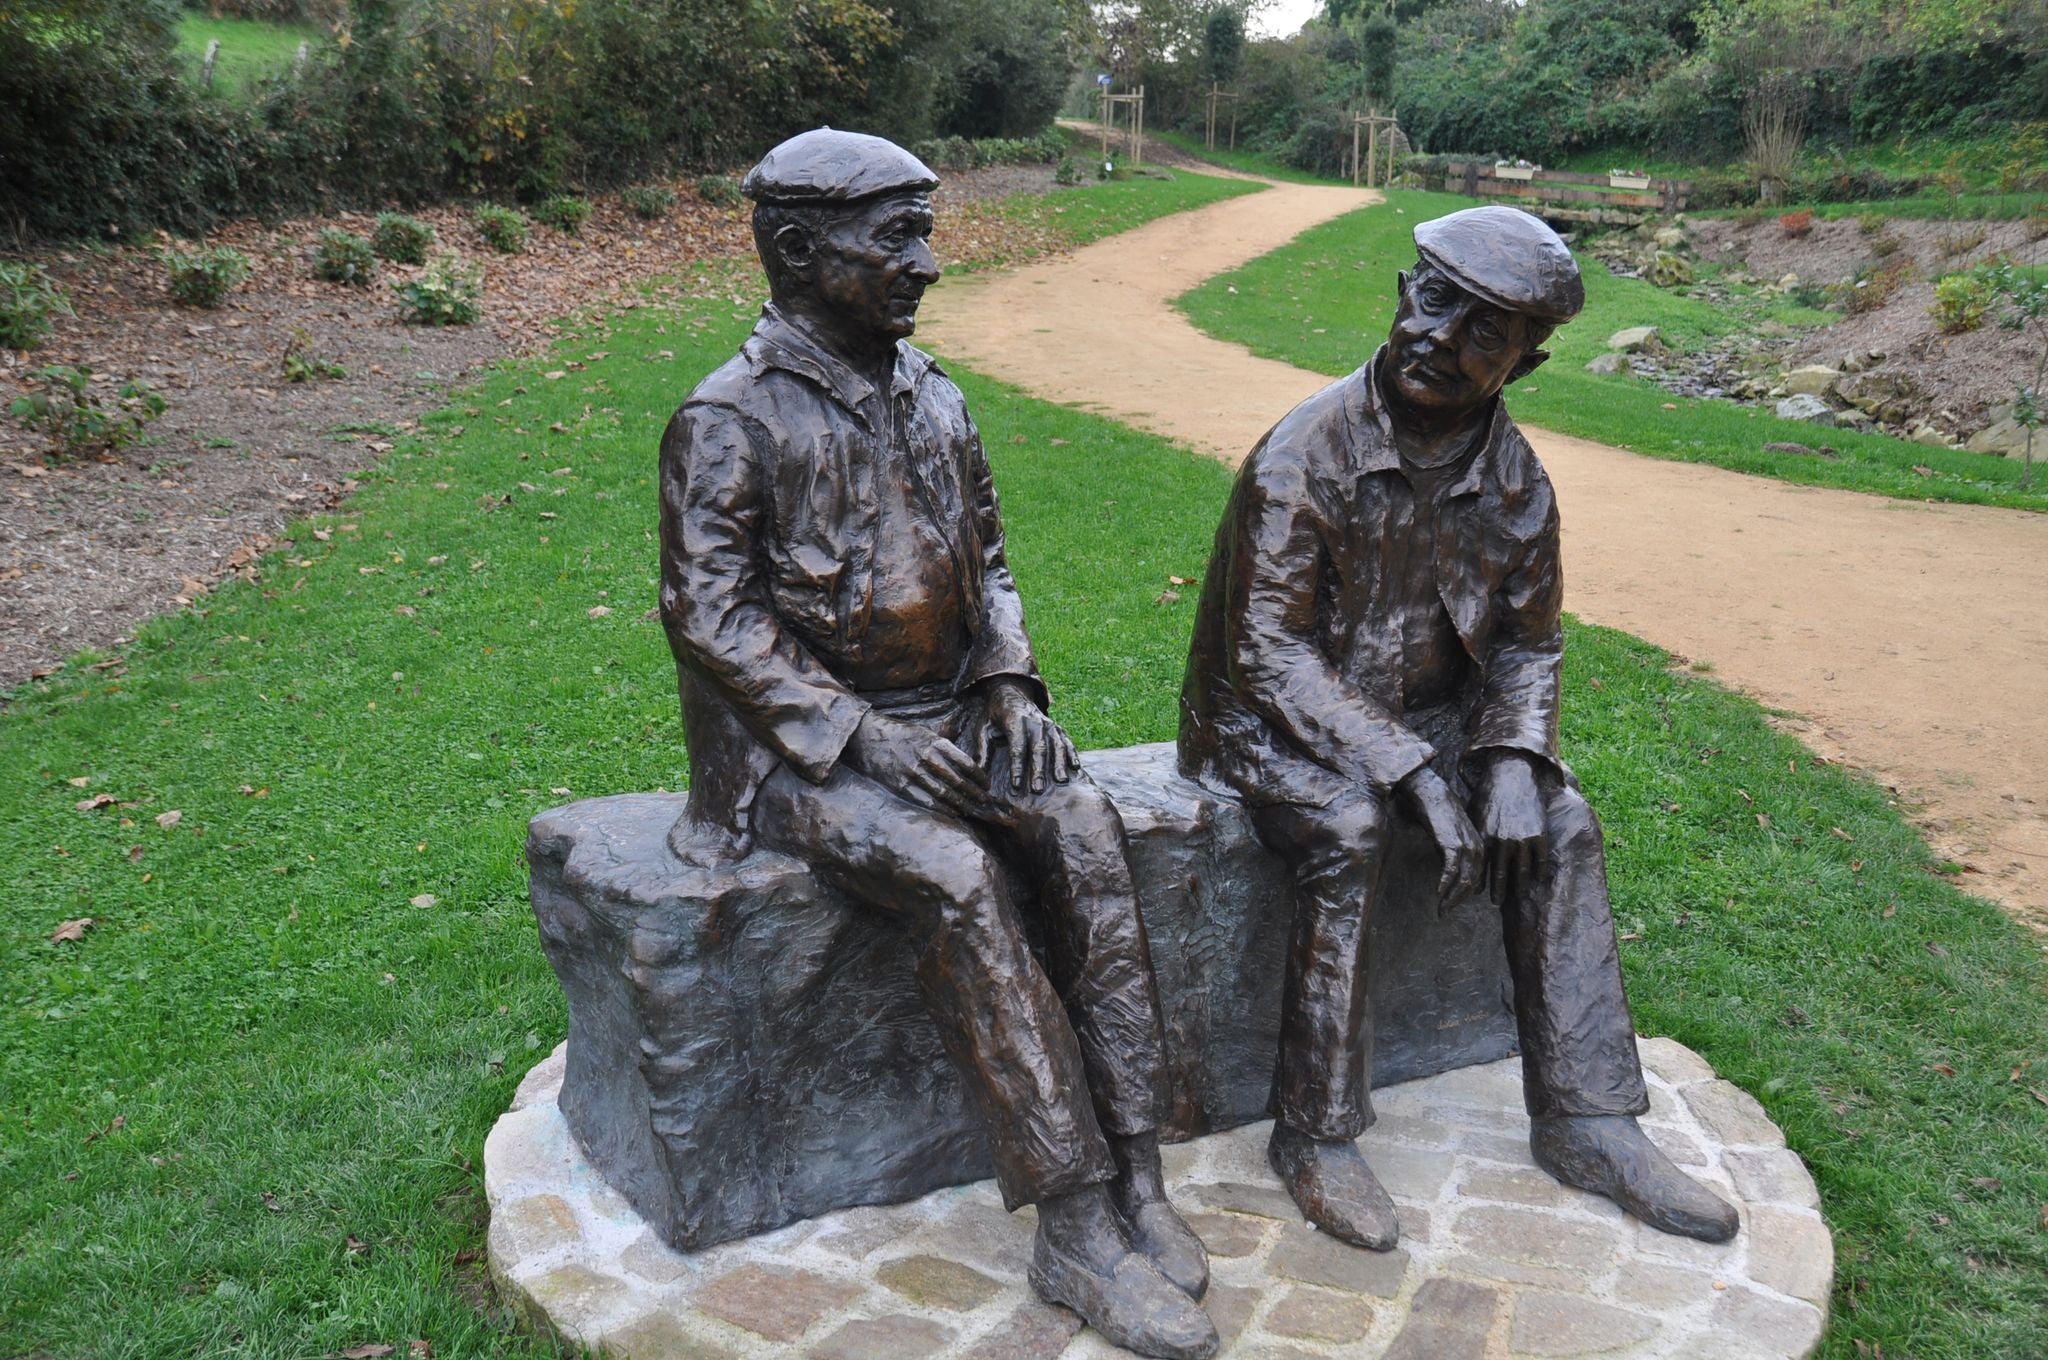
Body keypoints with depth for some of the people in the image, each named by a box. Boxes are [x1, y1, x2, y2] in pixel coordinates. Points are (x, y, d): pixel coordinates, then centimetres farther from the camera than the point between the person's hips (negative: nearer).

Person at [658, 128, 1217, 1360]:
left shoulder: (933, 399, 11)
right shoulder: (731, 420, -8)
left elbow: (989, 560, 17)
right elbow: (711, 615, -13)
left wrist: (1012, 681, -1)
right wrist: (858, 736, -21)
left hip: (950, 714, 6)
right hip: (806, 746, -5)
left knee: (1087, 830, -21)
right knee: (957, 879, -30)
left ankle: (1135, 1175, -16)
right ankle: (1074, 1223, -22)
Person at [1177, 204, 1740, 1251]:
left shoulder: (1514, 480, -1)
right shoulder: (1305, 456, -19)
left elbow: (1529, 643, 6)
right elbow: (1270, 652, -22)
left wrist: (1513, 759, -15)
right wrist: (1413, 772, -29)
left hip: (1422, 717, 6)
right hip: (1276, 722, -5)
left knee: (1558, 822, -14)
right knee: (1347, 831, -32)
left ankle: (1583, 1119, -4)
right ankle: (1314, 1134, -17)